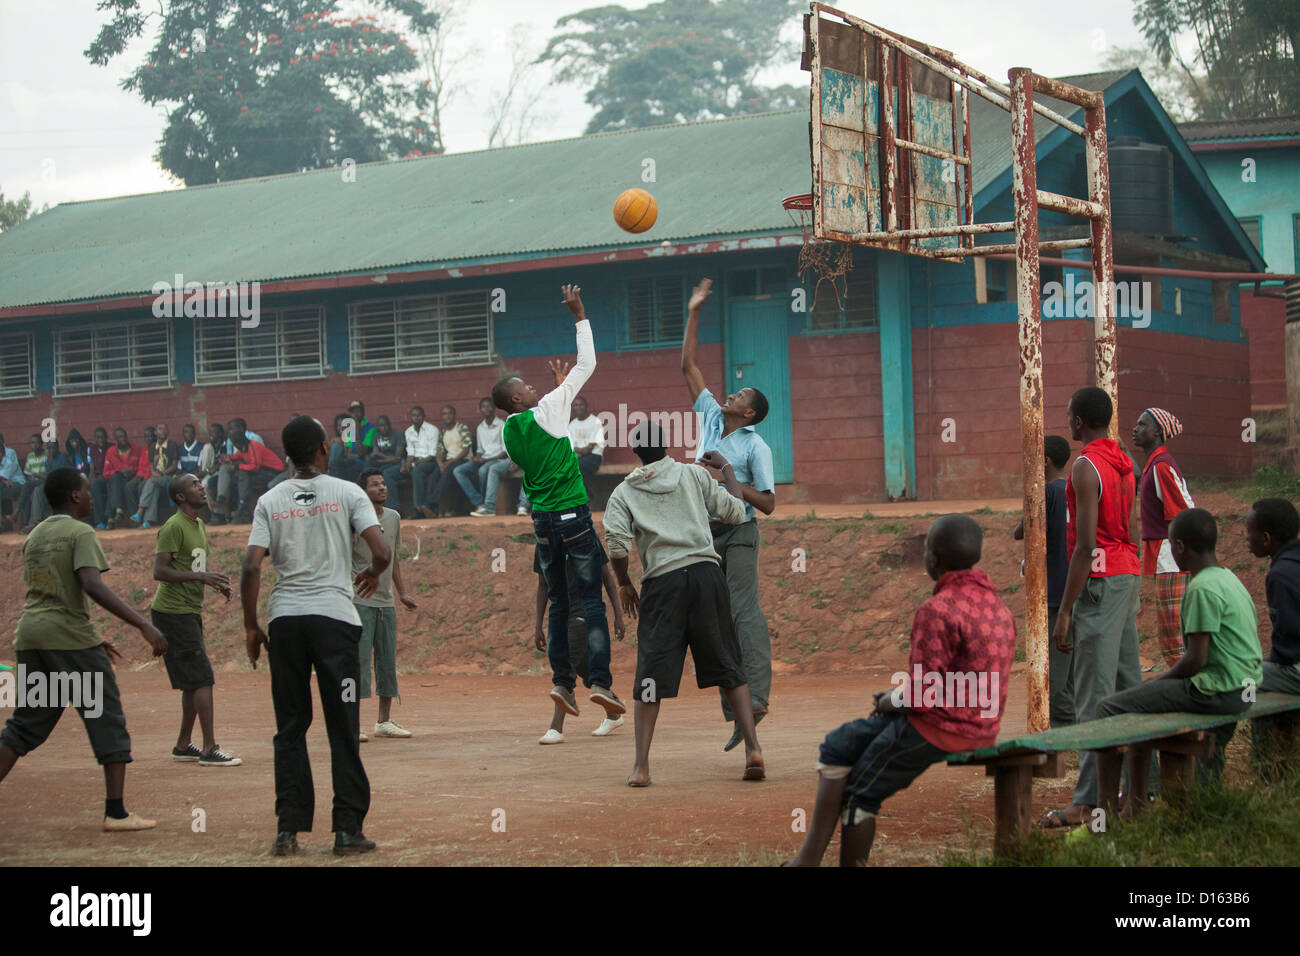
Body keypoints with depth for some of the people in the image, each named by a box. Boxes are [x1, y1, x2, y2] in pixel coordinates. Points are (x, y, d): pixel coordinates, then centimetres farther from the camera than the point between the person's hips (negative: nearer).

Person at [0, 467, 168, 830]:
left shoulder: (33, 537, 17)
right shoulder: (80, 534, -8)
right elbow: (92, 586, -23)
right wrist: (144, 626, -26)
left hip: (30, 636, 7)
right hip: (70, 639, -7)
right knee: (108, 722, 2)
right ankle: (116, 812, 0)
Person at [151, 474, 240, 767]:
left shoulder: (198, 525, 15)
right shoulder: (174, 527, -15)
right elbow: (159, 571, -21)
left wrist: (216, 582, 9)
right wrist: (202, 577, -28)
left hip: (190, 611, 10)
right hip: (172, 612, -10)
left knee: (193, 682, 13)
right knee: (203, 678, -12)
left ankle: (183, 745, 22)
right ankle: (209, 749, -12)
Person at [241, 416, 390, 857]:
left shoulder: (270, 501, 6)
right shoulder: (347, 493, 1)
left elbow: (251, 566, -2)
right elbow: (382, 552, -8)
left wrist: (251, 626, 6)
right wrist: (372, 574, 15)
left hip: (285, 621, 2)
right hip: (334, 616, -2)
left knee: (290, 728, 10)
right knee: (343, 729, 3)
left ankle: (288, 826, 7)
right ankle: (348, 829, 2)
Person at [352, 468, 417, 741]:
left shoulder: (393, 518, 13)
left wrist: (401, 593, 23)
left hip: (386, 601, 7)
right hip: (359, 600, -7)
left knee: (388, 660, 8)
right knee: (358, 659, -9)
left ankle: (384, 721, 16)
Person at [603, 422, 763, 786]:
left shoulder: (624, 492, 11)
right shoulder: (694, 474, 12)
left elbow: (617, 542, -4)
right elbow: (736, 512, 15)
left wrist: (624, 585, 10)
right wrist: (726, 468, 29)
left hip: (661, 583, -1)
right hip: (706, 573, 1)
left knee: (651, 677, 3)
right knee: (728, 667, 9)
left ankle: (641, 766, -5)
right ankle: (752, 747, 0)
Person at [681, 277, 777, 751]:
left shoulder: (756, 446, -4)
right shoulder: (711, 417, 12)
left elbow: (769, 504, -7)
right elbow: (688, 367, 16)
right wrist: (694, 314, 14)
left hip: (738, 534, -6)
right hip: (705, 534, 6)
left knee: (744, 611, -17)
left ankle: (757, 694, -25)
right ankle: (734, 712, 3)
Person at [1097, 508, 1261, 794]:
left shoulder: (1203, 588, -17)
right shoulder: (1228, 578, 12)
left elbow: (1197, 659, -20)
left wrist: (1159, 681, -3)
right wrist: (1165, 678, 18)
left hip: (1217, 692, -10)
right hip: (1246, 688, 10)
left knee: (1110, 709, -8)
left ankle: (1136, 803, -3)